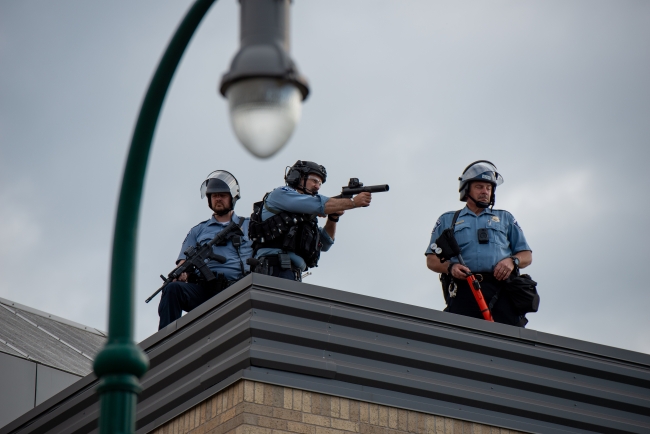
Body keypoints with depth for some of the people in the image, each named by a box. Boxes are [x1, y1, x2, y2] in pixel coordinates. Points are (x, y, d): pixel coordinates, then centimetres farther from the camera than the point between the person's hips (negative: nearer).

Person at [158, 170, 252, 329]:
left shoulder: (249, 226, 27)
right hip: (202, 289, 2)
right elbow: (184, 262, 18)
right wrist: (181, 273, -6)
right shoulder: (198, 231, 29)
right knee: (173, 289, -29)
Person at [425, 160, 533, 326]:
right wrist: (450, 267, -3)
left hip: (501, 289, 1)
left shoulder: (505, 219, 31)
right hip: (463, 289, -1)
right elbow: (432, 260, 19)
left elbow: (527, 256, 24)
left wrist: (512, 261, 1)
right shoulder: (447, 220, 28)